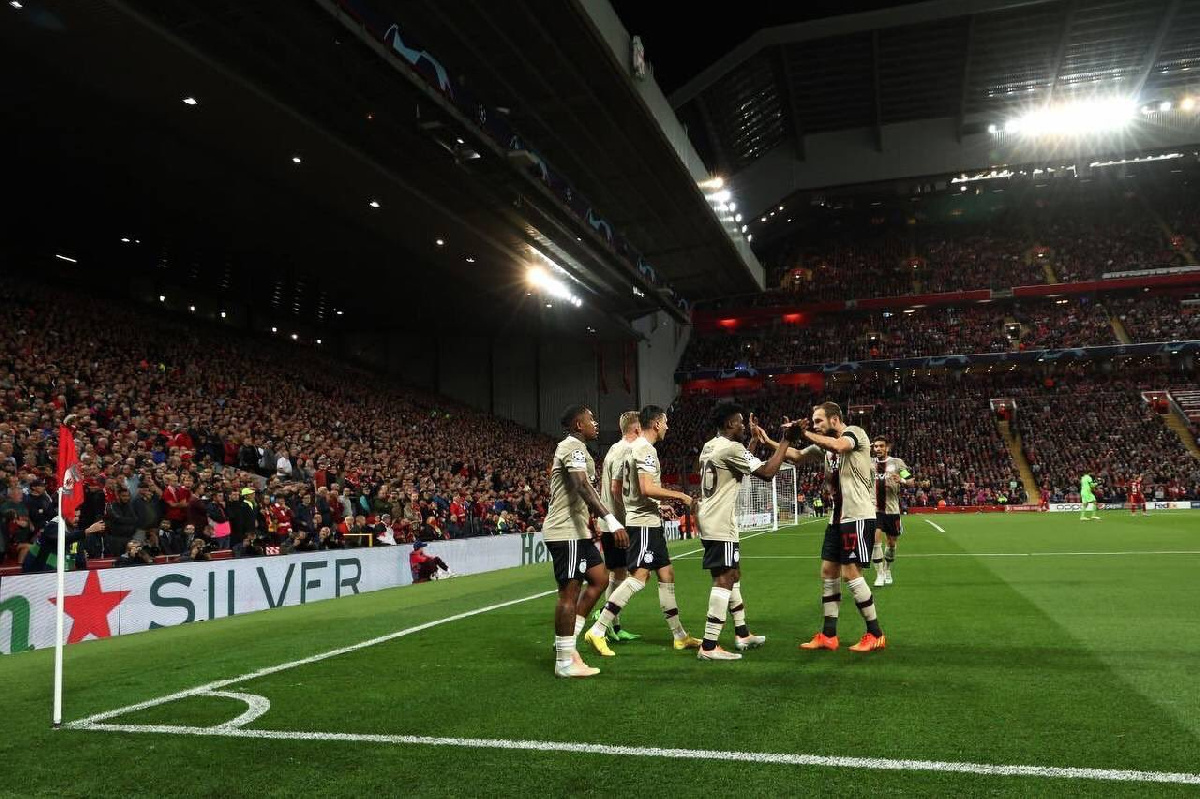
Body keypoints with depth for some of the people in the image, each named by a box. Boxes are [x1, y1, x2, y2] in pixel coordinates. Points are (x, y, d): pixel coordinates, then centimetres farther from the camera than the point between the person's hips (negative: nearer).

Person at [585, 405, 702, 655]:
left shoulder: (633, 447, 17)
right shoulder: (646, 449, -14)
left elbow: (617, 488, 20)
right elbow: (648, 488, -25)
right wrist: (683, 496, -16)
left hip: (648, 522, 11)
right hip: (644, 522, -11)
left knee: (667, 574, 12)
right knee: (637, 578, -13)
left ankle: (680, 636, 18)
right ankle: (597, 631, -11)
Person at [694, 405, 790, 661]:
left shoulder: (709, 446, 15)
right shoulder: (731, 448, -14)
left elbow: (745, 463, 30)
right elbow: (767, 472, -16)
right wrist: (786, 441, -8)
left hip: (709, 522, 10)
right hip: (720, 525, -10)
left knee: (733, 576, 19)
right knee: (724, 580, -8)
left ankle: (742, 634, 29)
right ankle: (709, 647, -10)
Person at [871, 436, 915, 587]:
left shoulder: (897, 462, 1)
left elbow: (912, 483, 0)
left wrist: (902, 480, -22)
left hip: (892, 510, 0)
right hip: (874, 510, 0)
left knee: (892, 542, 11)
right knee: (875, 540, -16)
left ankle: (887, 570, 33)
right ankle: (880, 574, -7)